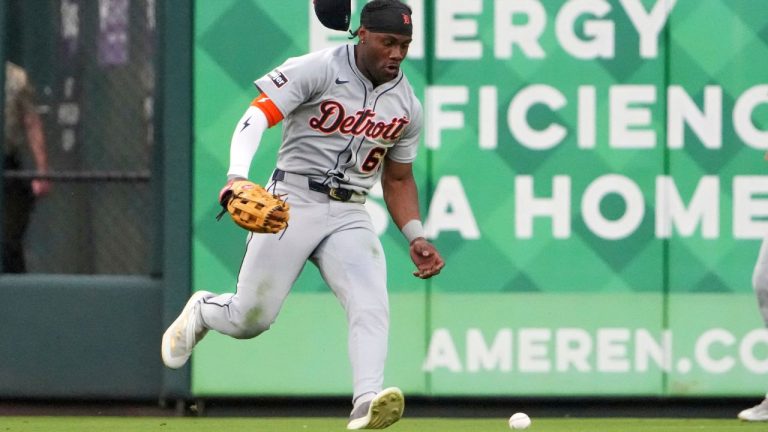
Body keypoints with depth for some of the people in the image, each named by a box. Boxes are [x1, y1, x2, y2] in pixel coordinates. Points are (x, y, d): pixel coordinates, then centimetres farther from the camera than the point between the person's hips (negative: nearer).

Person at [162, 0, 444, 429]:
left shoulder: (407, 105, 8)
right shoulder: (317, 70, -10)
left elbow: (398, 178, 20)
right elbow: (256, 117, -18)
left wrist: (416, 237, 6)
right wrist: (238, 177, -34)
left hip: (350, 216, 4)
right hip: (293, 202, -4)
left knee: (372, 305, -22)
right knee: (250, 319, -1)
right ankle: (201, 311, 34)